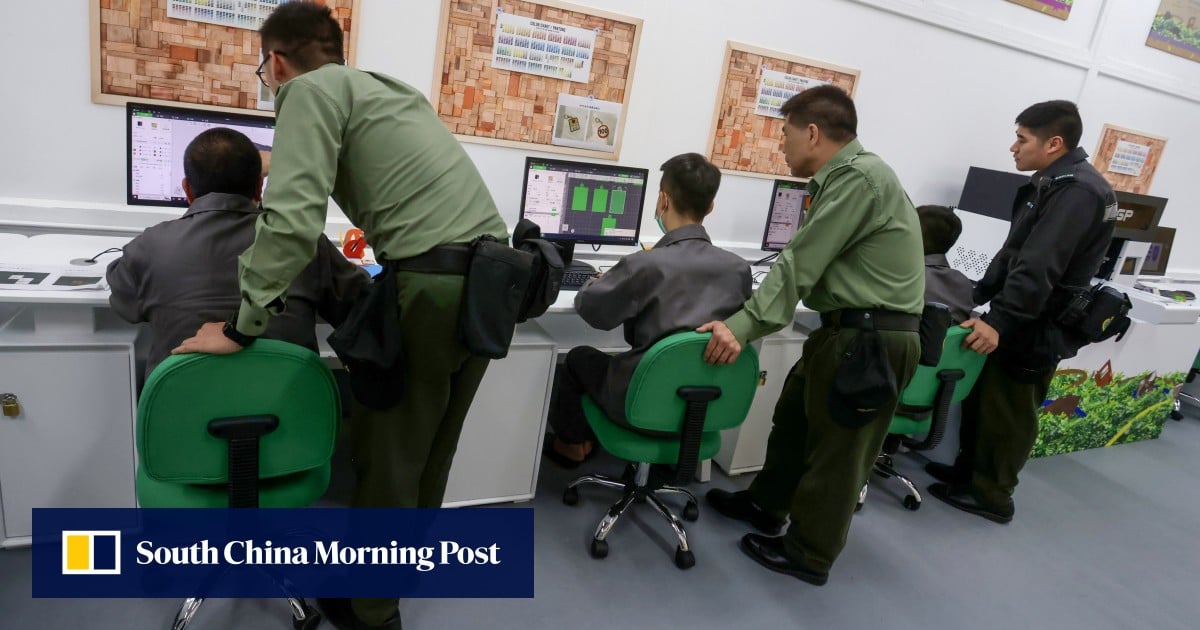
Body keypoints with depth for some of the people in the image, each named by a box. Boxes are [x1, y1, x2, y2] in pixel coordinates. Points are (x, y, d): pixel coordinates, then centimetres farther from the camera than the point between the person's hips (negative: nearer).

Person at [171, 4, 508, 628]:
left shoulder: (312, 90, -1)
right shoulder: (392, 89, 24)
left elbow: (292, 219, -14)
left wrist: (241, 328, -7)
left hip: (434, 284, -8)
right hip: (494, 276, 8)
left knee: (385, 454, 9)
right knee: (429, 447, 21)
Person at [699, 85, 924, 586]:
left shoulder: (858, 177, -18)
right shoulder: (844, 177, 13)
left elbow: (801, 264, -23)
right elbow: (810, 263, 15)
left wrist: (743, 327, -25)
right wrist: (745, 317, 16)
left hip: (870, 337, -10)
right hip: (849, 329, 10)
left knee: (836, 447, 5)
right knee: (794, 418, 21)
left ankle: (809, 555, 23)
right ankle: (765, 505, 41)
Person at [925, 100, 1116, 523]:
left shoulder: (1078, 191, -21)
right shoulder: (1053, 183, 13)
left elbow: (1039, 267, -29)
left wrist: (1000, 320, -33)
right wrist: (979, 296, 16)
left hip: (1036, 326, -10)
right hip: (1022, 318, 10)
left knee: (1007, 412, 2)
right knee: (982, 398, 18)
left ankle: (991, 496, 16)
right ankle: (969, 470, 32)